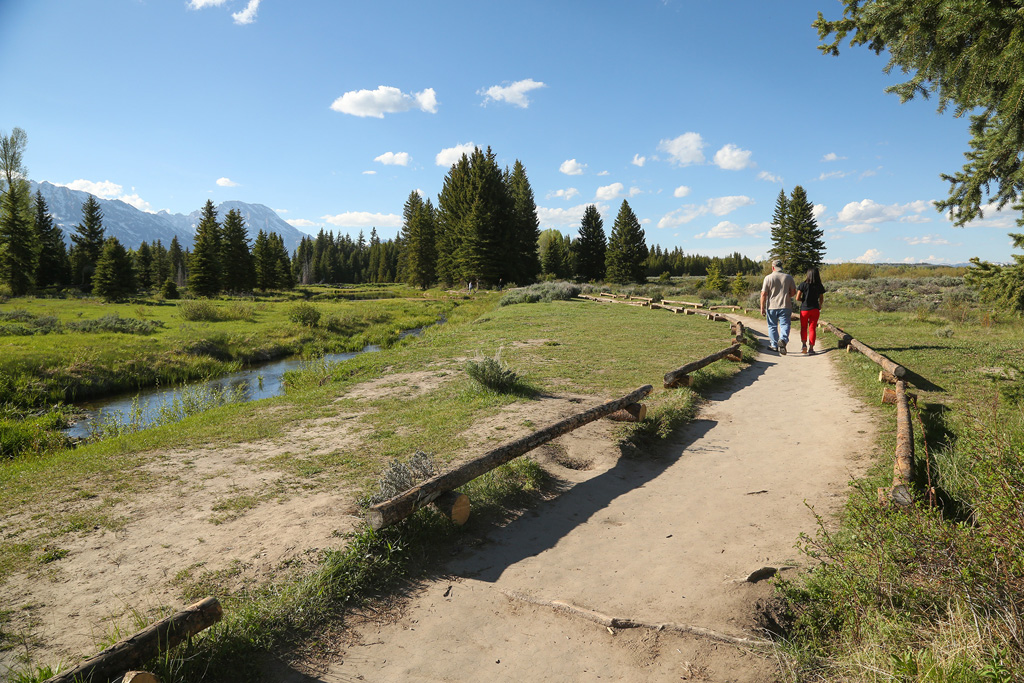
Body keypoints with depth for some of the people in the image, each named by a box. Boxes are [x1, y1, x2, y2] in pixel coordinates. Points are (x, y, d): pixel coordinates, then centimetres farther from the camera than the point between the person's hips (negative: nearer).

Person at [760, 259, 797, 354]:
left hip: (771, 306, -1)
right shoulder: (788, 277, 1)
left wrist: (762, 308, -2)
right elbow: (793, 292, 6)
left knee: (772, 326, 11)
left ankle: (774, 345, 18)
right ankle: (783, 339, -24)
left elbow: (763, 294, -7)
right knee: (784, 324, 2)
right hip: (785, 306, 1)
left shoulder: (768, 278, -4)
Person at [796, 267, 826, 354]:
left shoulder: (803, 284, -9)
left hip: (804, 309, -1)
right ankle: (811, 348, 4)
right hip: (815, 309, 1)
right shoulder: (820, 286, -2)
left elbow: (797, 298, -10)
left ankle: (803, 344, -3)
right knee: (812, 328, 6)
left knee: (803, 327, 15)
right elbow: (821, 300, 7)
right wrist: (820, 306, 27)